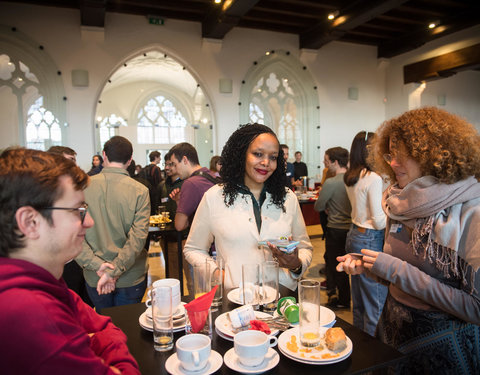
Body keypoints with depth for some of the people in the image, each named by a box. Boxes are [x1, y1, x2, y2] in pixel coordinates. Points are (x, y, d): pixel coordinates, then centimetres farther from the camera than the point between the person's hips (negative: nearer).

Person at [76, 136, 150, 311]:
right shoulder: (140, 191, -12)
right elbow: (138, 238, -18)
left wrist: (96, 264, -13)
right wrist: (113, 271, -16)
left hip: (94, 278, 2)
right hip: (131, 278, -1)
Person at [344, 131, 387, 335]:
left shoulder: (351, 177, 8)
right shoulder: (373, 178, -17)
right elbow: (379, 221, -16)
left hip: (354, 235, 9)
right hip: (370, 241, -9)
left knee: (358, 301, 20)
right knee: (376, 304, 2)